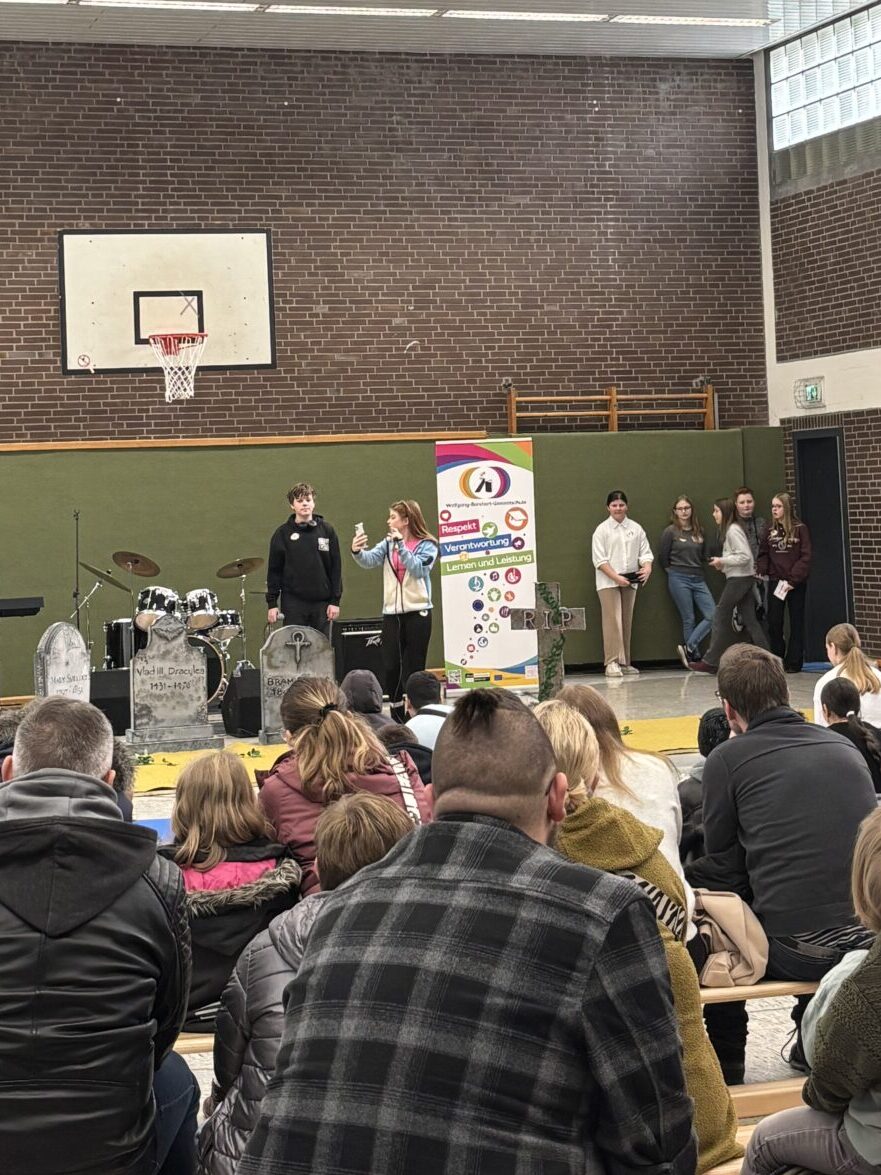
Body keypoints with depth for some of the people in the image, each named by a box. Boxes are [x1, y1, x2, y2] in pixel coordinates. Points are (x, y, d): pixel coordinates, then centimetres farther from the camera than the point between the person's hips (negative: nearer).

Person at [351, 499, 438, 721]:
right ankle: (397, 718, 12)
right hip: (391, 614, 4)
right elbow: (370, 559, -5)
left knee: (414, 669, 2)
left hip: (417, 613, -4)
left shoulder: (427, 545, -2)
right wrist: (357, 552, -26)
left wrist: (401, 545, -22)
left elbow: (418, 569, -16)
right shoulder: (388, 544, 10)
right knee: (390, 667, 2)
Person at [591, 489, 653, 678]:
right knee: (612, 622, -11)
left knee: (627, 623, 9)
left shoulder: (636, 528, 10)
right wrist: (616, 577, -18)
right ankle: (612, 663, -11)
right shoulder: (602, 530, -1)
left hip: (630, 582, 4)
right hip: (608, 583, -4)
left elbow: (645, 553, 9)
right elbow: (599, 560, -7)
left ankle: (625, 662, 15)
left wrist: (647, 568, -13)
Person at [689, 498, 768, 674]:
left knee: (721, 618, -4)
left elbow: (745, 556, -20)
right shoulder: (729, 529, 15)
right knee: (749, 620, 6)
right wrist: (722, 563, 6)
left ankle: (710, 662, -1)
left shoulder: (733, 530, -14)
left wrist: (722, 561, -14)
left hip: (739, 579, -10)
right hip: (745, 579, 10)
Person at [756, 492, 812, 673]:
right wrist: (761, 569, -9)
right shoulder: (769, 531, 9)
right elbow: (763, 554, 12)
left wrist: (794, 579, -16)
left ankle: (794, 662, 7)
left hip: (796, 583, -4)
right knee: (773, 622, 3)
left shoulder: (800, 529, -5)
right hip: (775, 582, 4)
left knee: (796, 622, 3)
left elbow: (805, 557, -9)